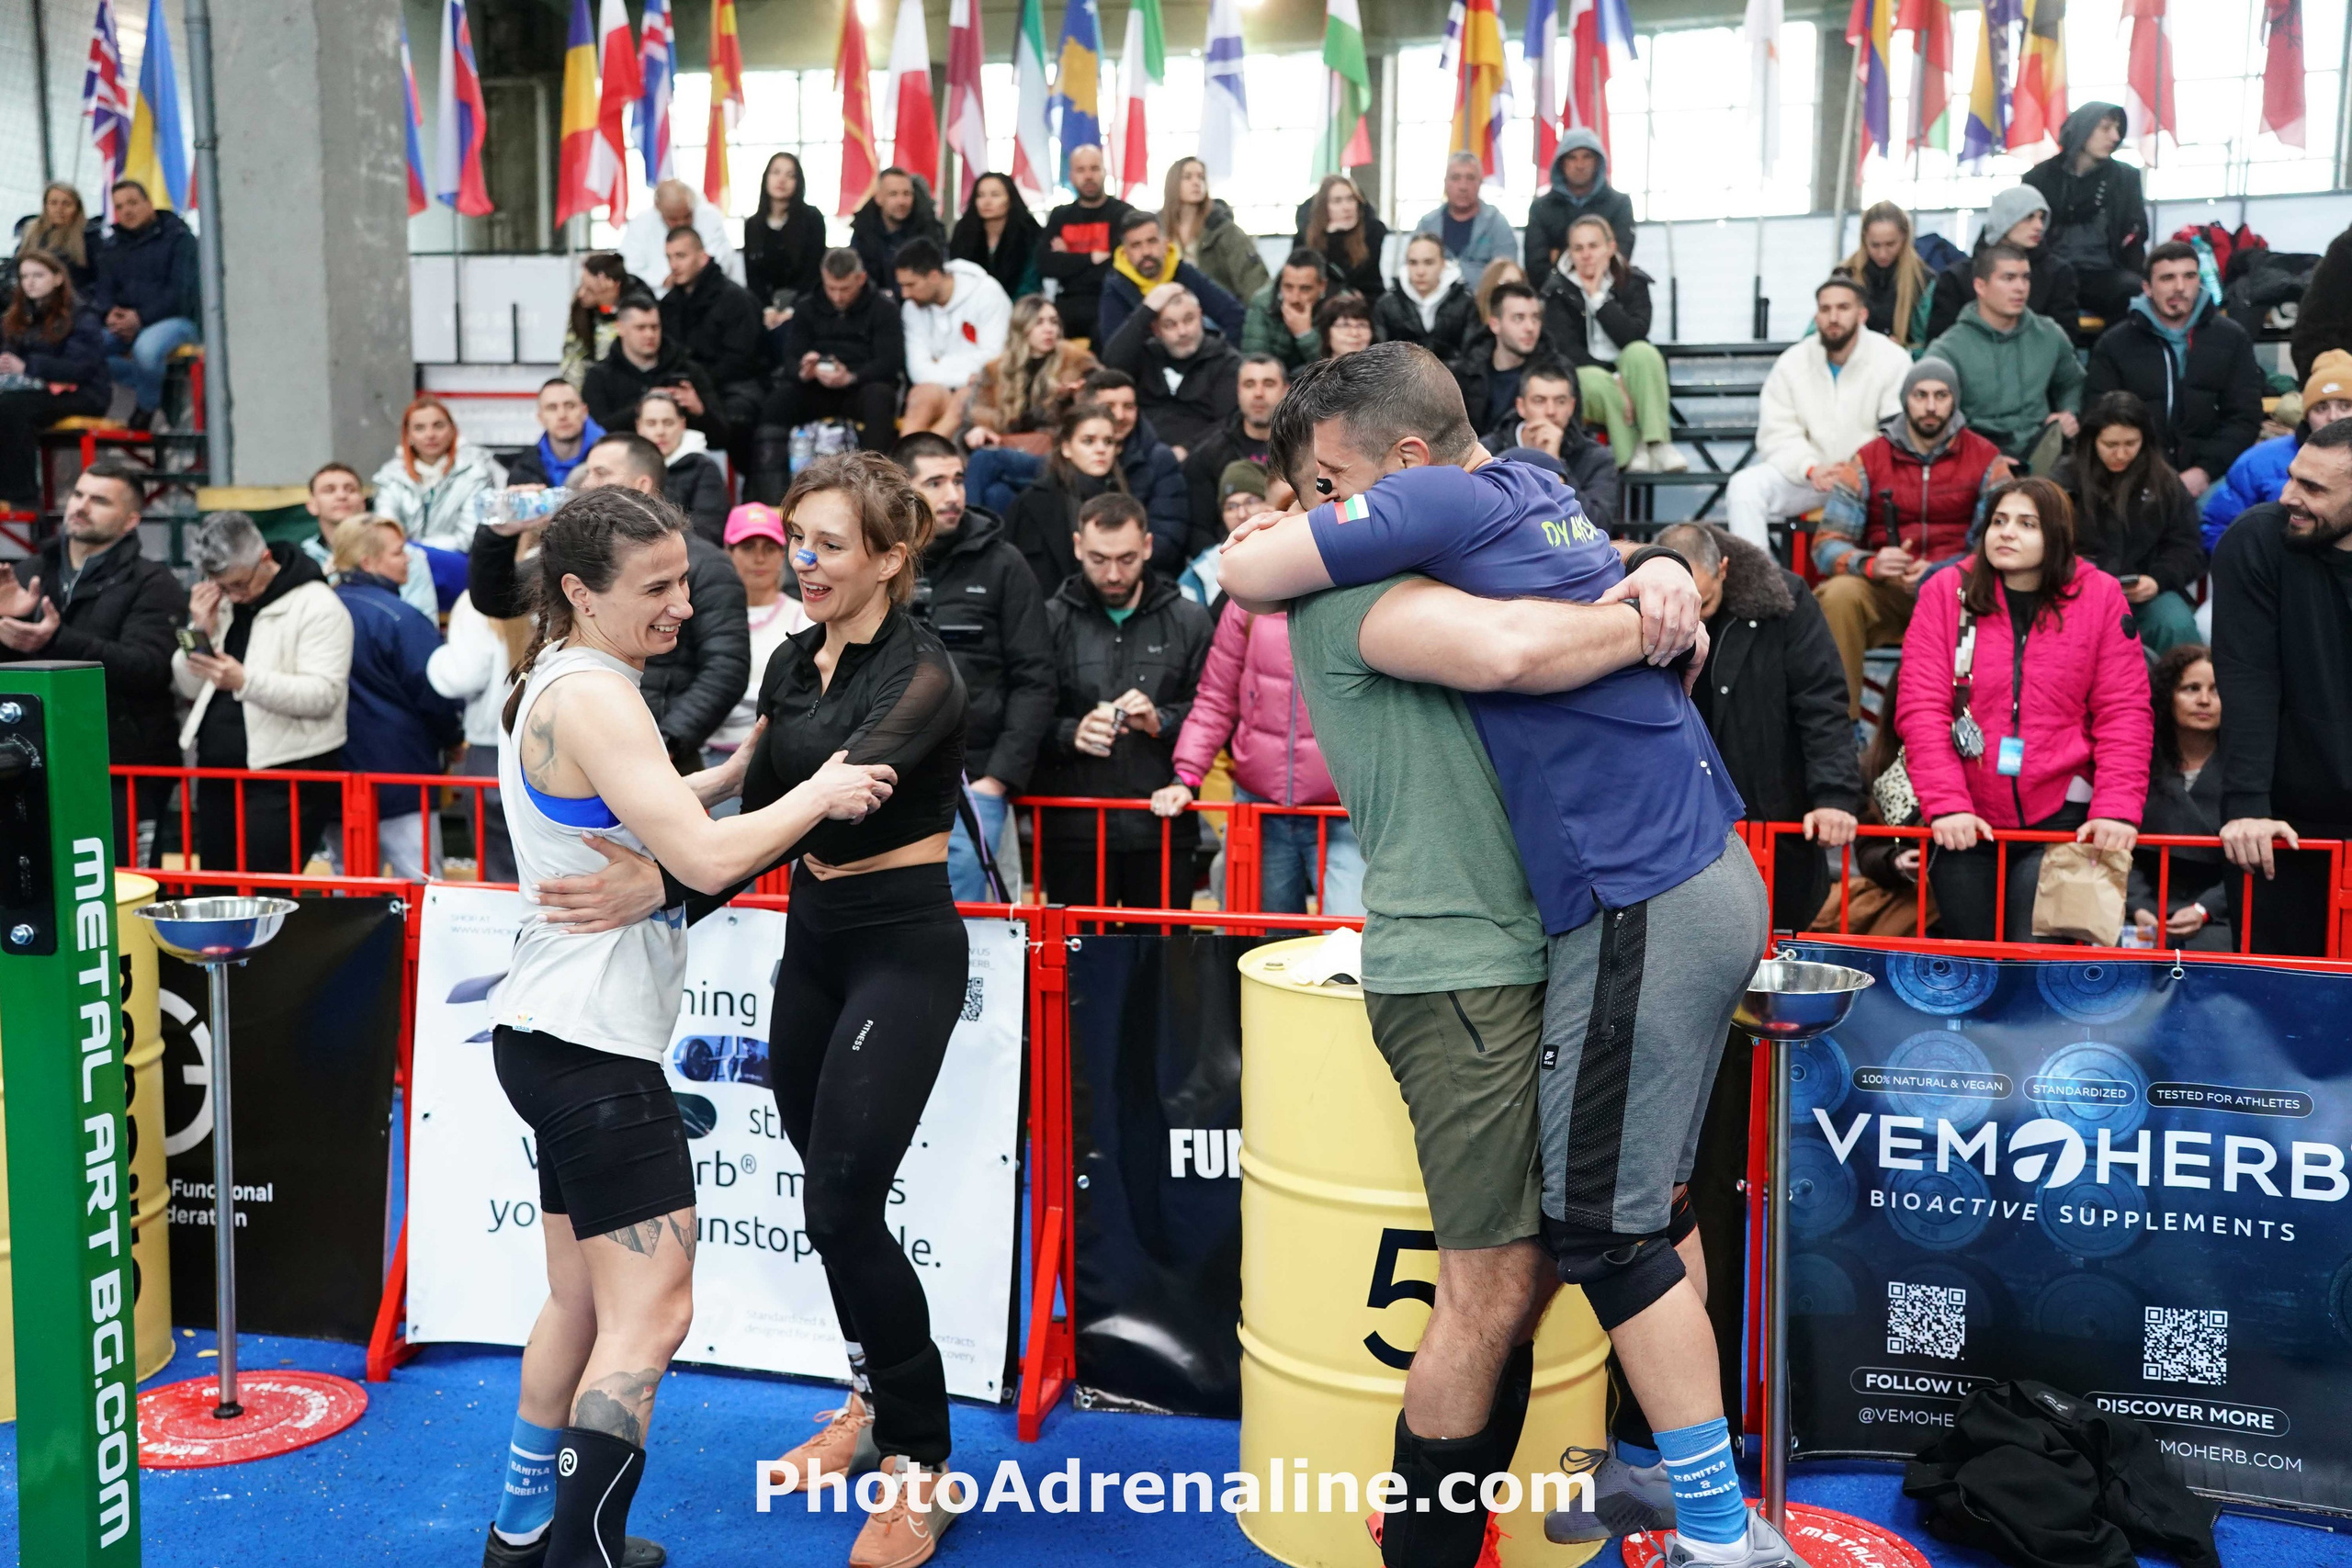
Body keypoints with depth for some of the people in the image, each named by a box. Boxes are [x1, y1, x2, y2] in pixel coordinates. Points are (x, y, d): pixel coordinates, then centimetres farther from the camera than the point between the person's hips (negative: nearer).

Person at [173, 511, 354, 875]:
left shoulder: (317, 605, -11)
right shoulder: (216, 603, 12)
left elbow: (325, 694, -21)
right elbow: (188, 688, 13)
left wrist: (245, 682, -32)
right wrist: (200, 633, -4)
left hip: (288, 778, -8)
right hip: (217, 775, 8)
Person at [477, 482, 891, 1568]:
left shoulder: (560, 683, 14)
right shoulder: (592, 698, -17)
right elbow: (705, 860, -24)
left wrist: (739, 774, 13)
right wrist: (817, 793, -10)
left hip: (555, 1032, 11)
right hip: (590, 1043, -11)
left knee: (584, 1301, 19)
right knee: (650, 1313, -8)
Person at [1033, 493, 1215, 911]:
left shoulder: (1189, 621, 9)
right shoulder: (1051, 621, 6)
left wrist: (1161, 721, -12)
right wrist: (1070, 734, -16)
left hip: (1163, 830, 1)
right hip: (1073, 830, 0)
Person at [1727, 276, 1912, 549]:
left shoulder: (1892, 360, -2)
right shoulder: (1792, 362, 4)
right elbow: (1777, 435, -1)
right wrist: (1810, 469, -20)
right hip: (1803, 475, 2)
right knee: (1744, 486, -23)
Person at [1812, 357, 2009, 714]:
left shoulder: (1986, 460, 4)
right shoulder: (1869, 459, 4)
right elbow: (1827, 543, -2)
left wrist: (1939, 572, -23)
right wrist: (1869, 564, -25)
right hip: (1884, 589, 1)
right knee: (1839, 594, -30)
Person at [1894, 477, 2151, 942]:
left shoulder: (2099, 596, 2)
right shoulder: (1946, 592, 1)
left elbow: (2124, 713, -1)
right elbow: (1920, 707, -5)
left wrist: (2117, 809, -13)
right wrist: (1945, 803, -15)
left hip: (2059, 817, -1)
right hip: (1965, 824, 1)